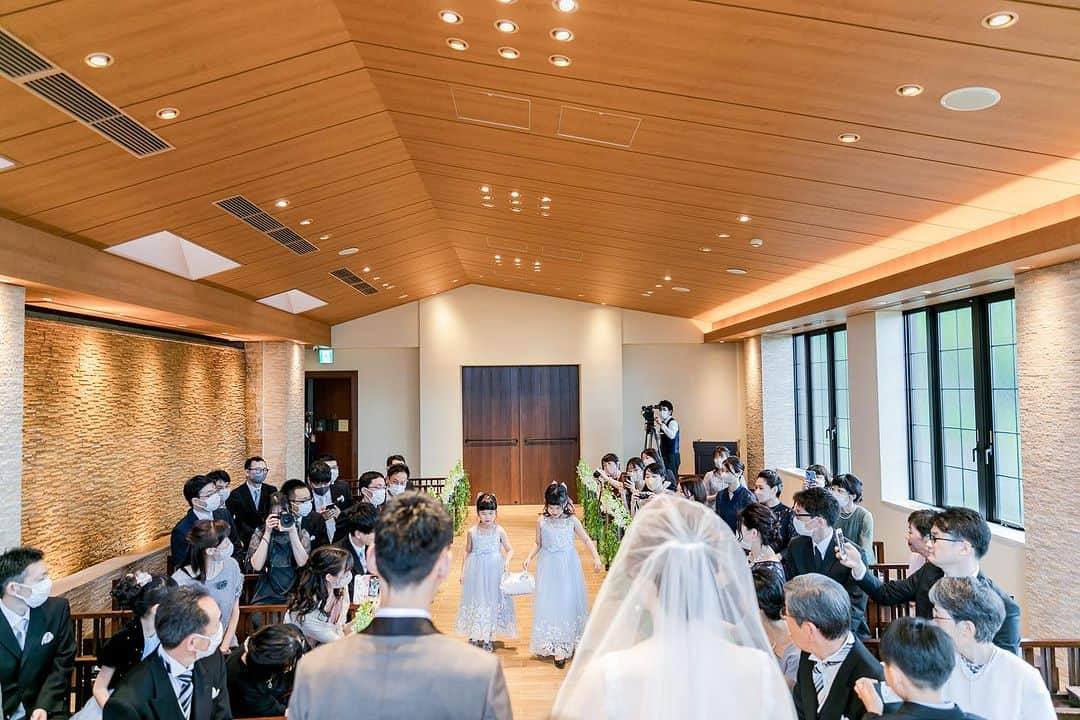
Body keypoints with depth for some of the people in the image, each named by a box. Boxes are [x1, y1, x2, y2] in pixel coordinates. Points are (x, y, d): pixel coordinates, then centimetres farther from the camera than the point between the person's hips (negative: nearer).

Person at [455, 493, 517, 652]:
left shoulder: (499, 531, -5)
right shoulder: (472, 531, -1)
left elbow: (510, 550, -2)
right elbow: (467, 552, 8)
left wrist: (507, 560, -22)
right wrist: (463, 571, 6)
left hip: (494, 571, -1)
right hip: (476, 572, 1)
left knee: (492, 601, 5)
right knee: (475, 601, 7)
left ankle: (487, 638, 17)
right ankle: (475, 636, 23)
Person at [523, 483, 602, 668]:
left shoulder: (572, 520, -6)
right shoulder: (541, 521, -5)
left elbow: (586, 539, 2)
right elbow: (538, 544, 7)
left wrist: (596, 557, -10)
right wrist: (529, 558, -7)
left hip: (568, 567, 0)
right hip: (548, 568, 0)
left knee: (568, 602, 6)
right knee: (549, 604, -1)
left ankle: (570, 641, 23)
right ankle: (557, 647, 4)